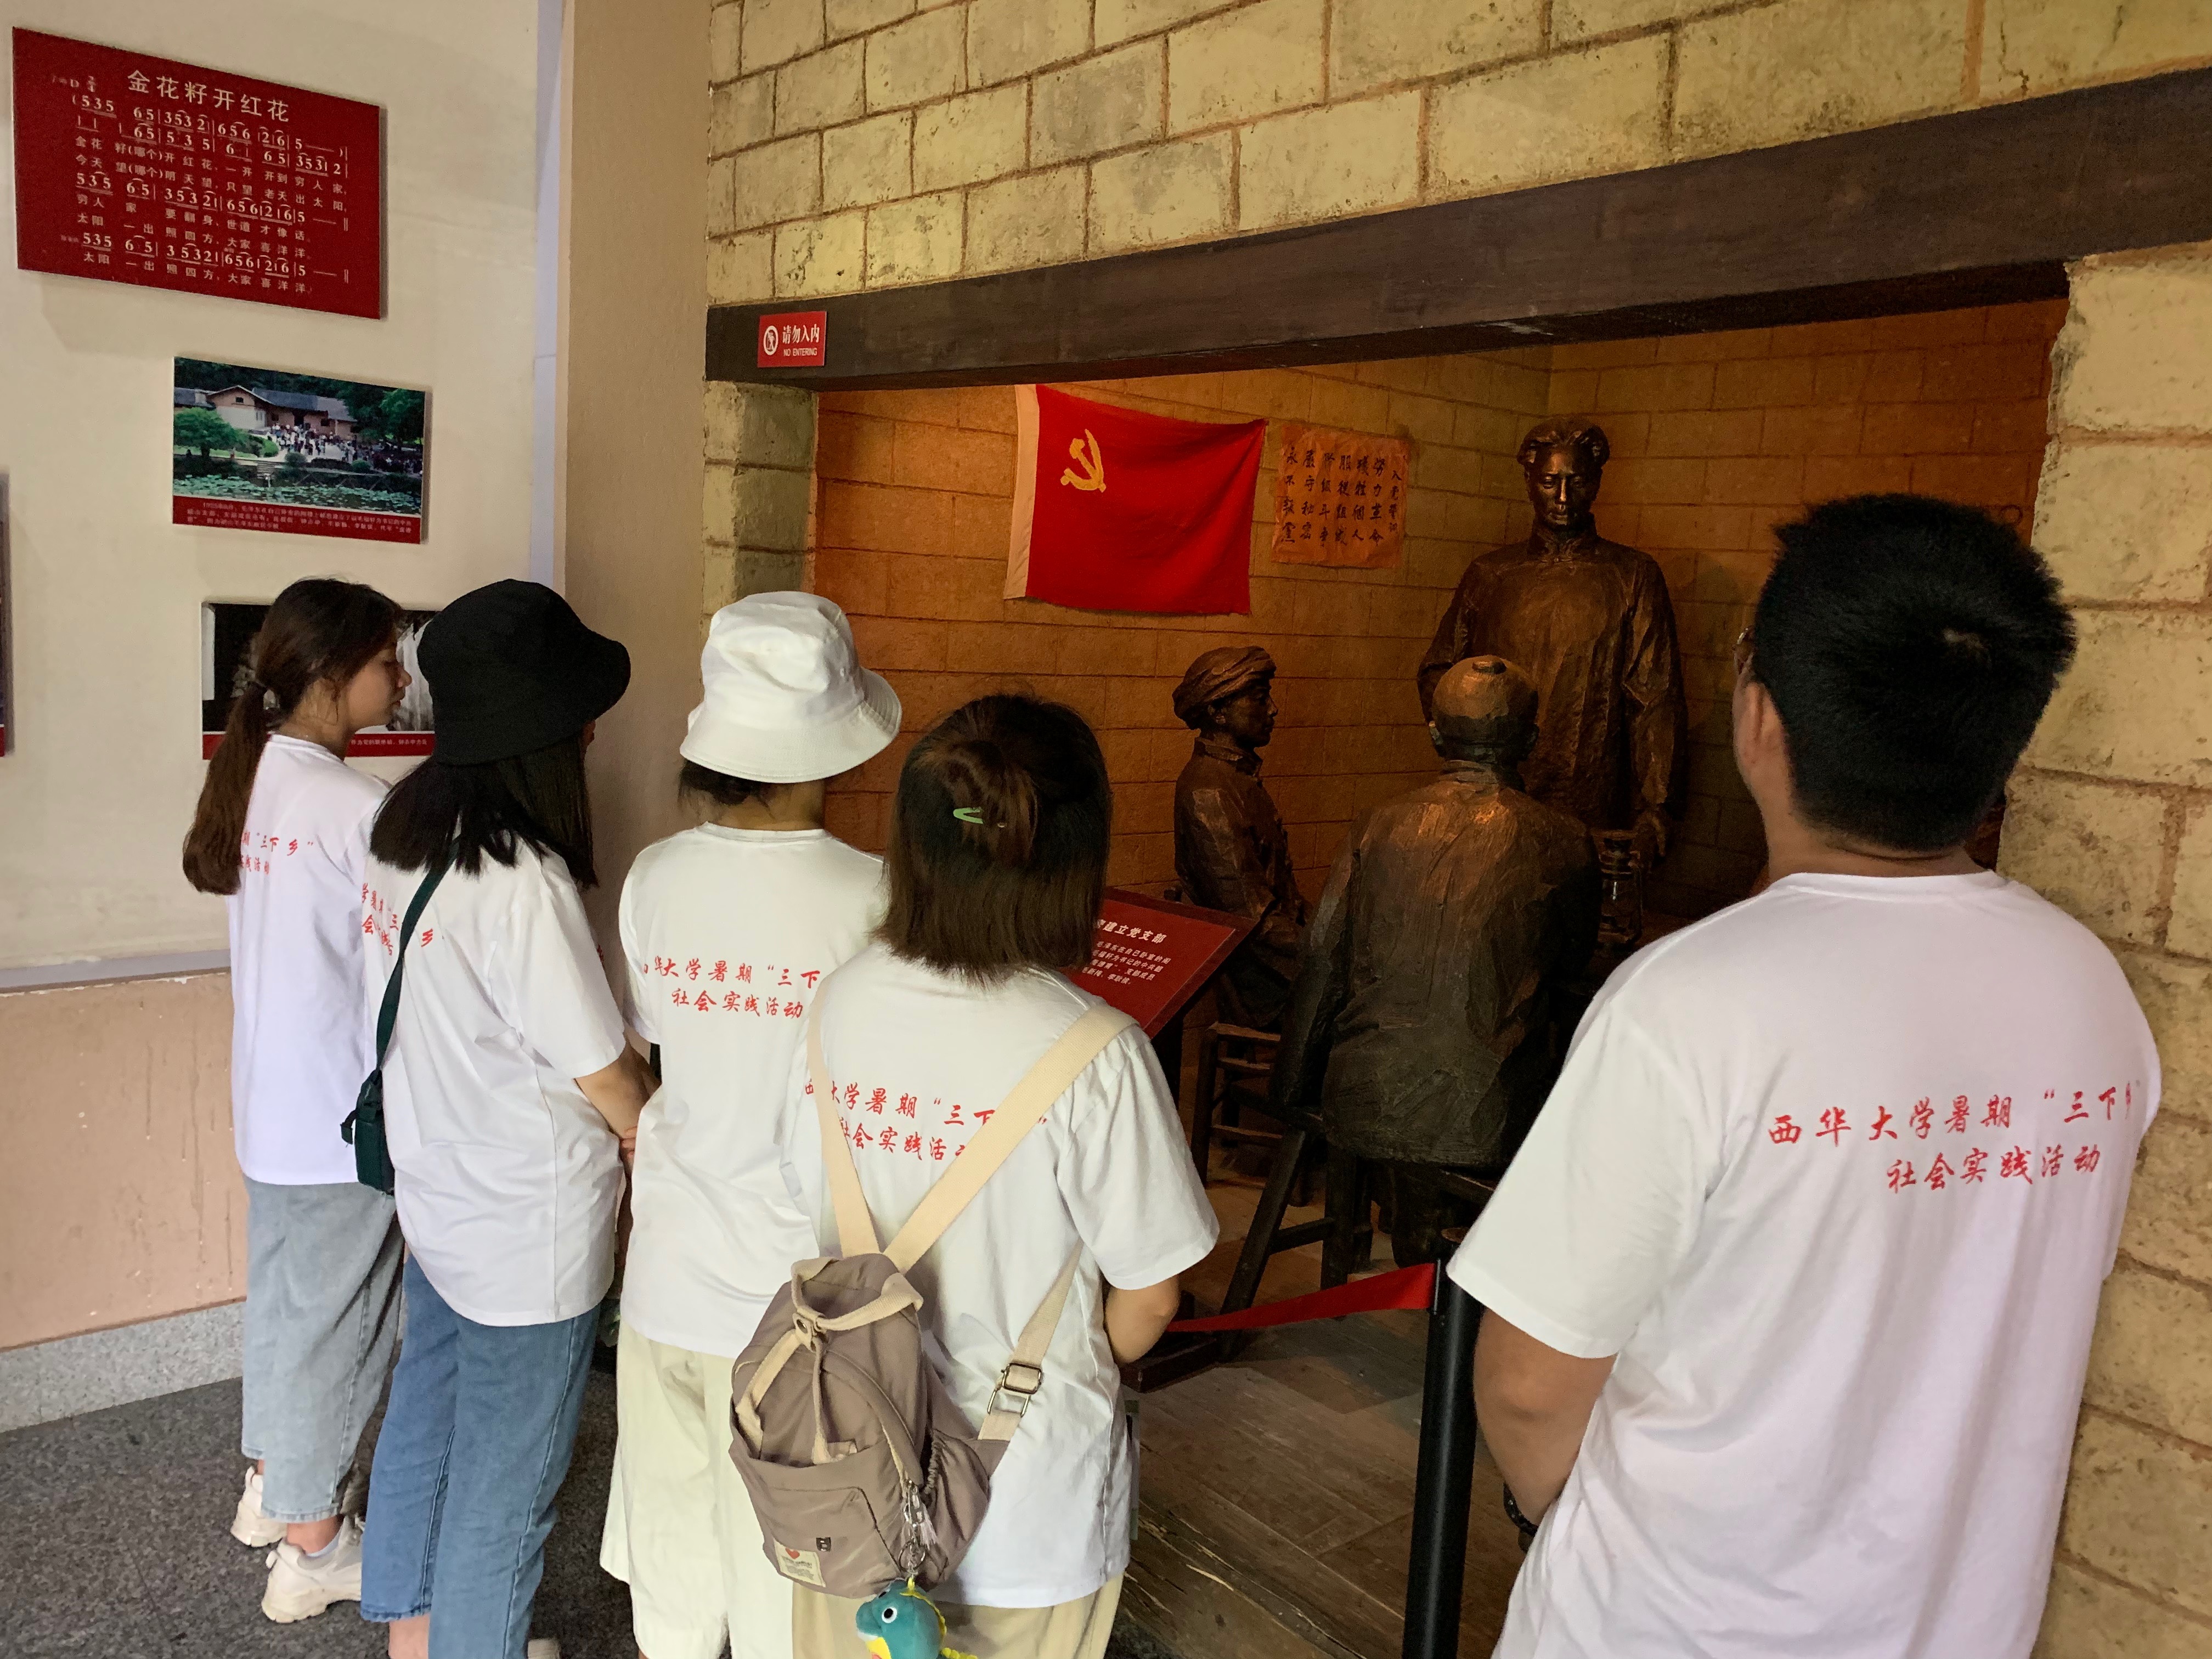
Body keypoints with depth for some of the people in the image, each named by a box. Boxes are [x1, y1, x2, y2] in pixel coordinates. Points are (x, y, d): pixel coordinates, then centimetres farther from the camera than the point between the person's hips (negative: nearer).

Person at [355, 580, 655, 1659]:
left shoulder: (403, 830, -4)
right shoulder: (521, 881, -29)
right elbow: (605, 1074, -19)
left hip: (434, 1194, 9)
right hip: (531, 1229, -9)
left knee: (424, 1417, 26)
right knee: (504, 1486, 11)